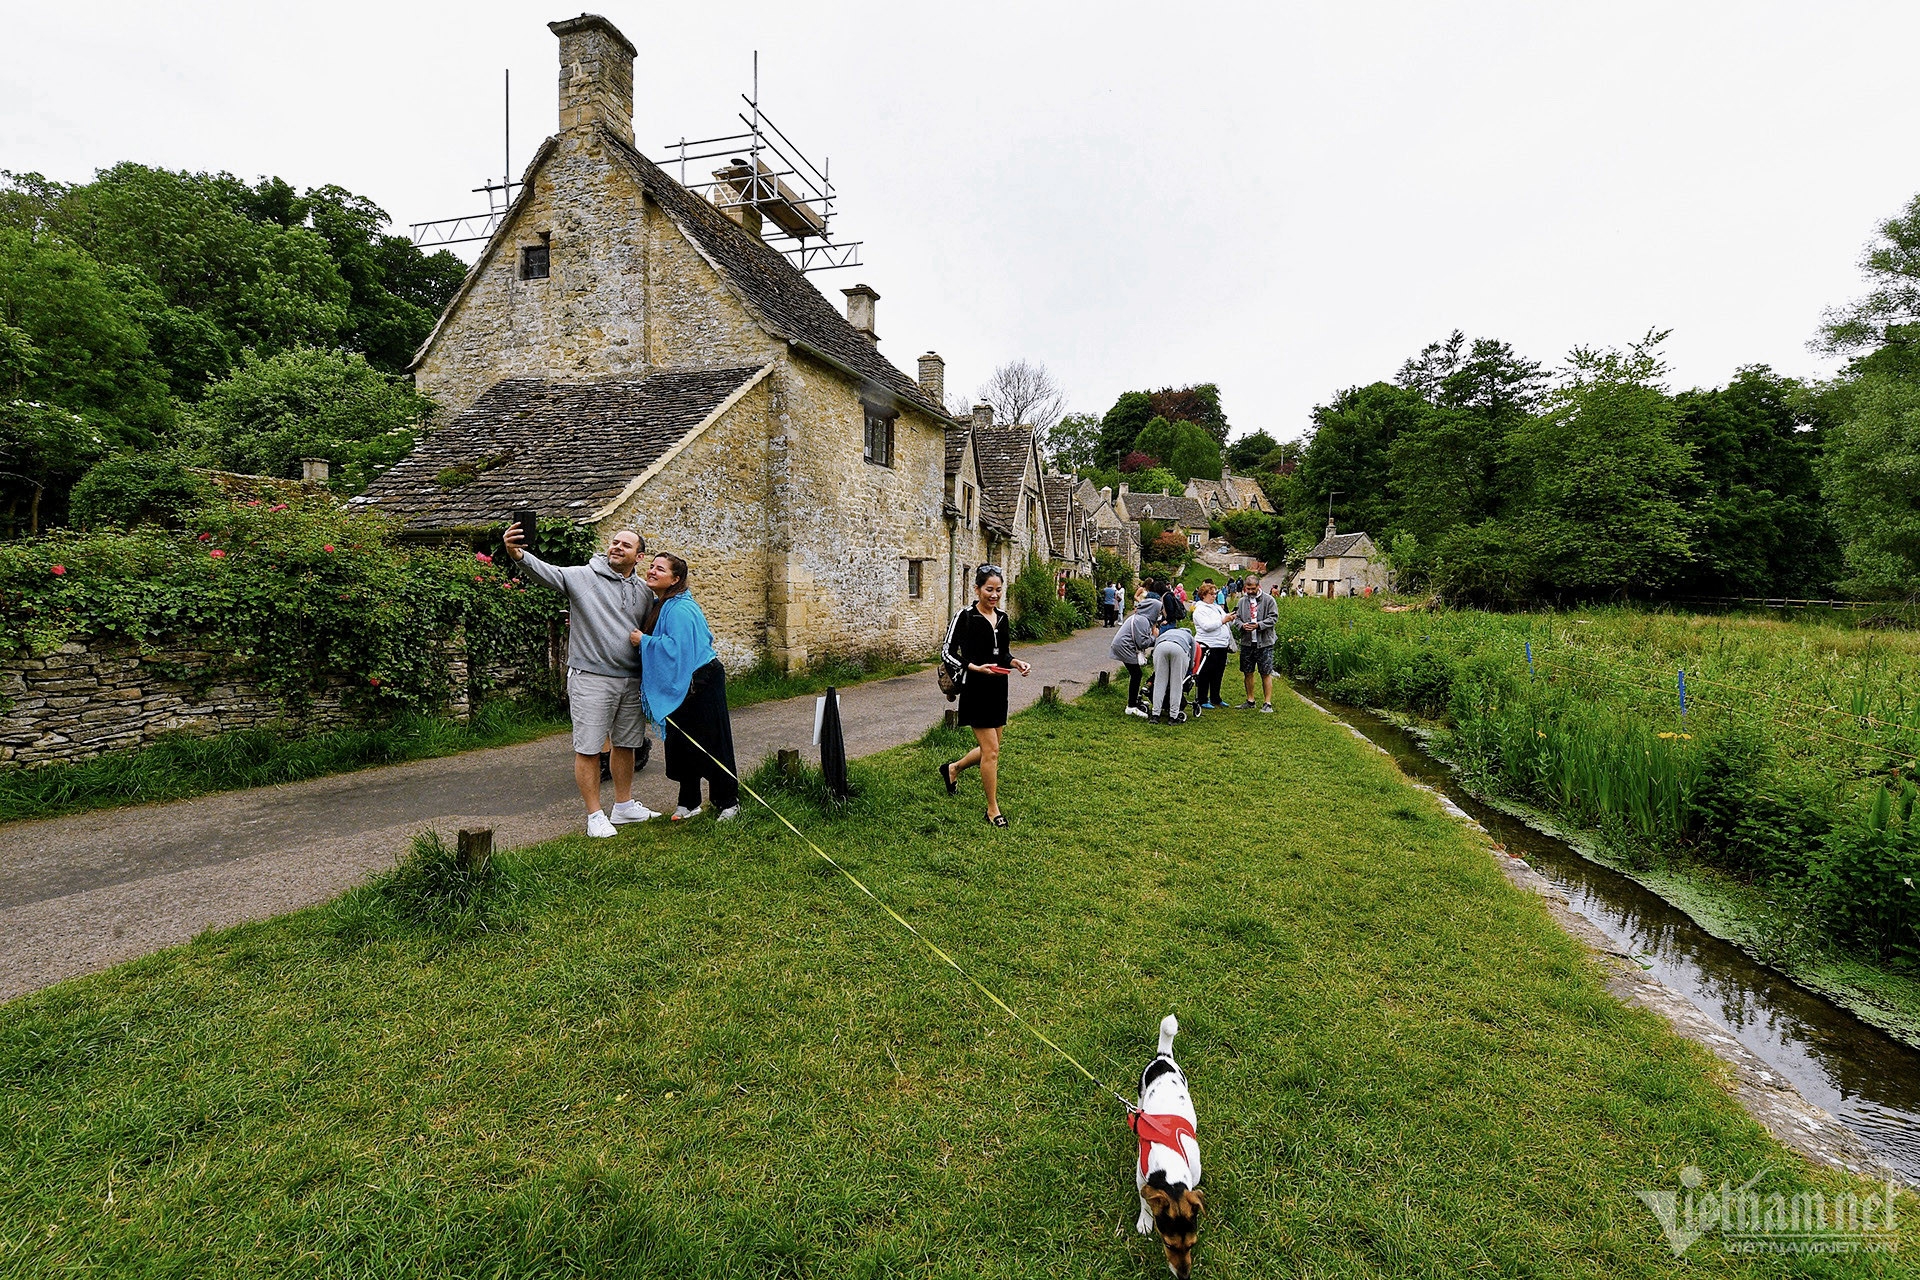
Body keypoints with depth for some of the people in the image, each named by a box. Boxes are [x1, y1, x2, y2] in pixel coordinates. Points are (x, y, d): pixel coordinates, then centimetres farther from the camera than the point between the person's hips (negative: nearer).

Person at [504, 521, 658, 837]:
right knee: (588, 748, 0)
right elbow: (548, 572, -22)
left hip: (632, 681, 5)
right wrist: (519, 555, -43)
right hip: (591, 678, -5)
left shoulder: (644, 592, 12)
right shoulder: (581, 576, -4)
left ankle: (624, 806, 30)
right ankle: (595, 816, 11)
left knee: (625, 744, 15)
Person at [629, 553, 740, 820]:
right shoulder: (657, 605, 10)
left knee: (711, 743, -1)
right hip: (676, 686, 10)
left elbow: (677, 647, -29)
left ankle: (728, 803, 10)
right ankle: (689, 802, 27)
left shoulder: (680, 610, -20)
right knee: (681, 743, 14)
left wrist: (644, 642, -20)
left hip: (701, 683, -10)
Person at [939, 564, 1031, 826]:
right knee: (991, 751, -6)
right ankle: (993, 809, 9)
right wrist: (976, 668, -23)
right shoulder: (965, 617, -11)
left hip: (998, 689, 7)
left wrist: (1016, 663, -2)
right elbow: (949, 652, -11)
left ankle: (953, 769, 42)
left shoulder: (1002, 618, 9)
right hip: (976, 690, -7)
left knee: (990, 748, 15)